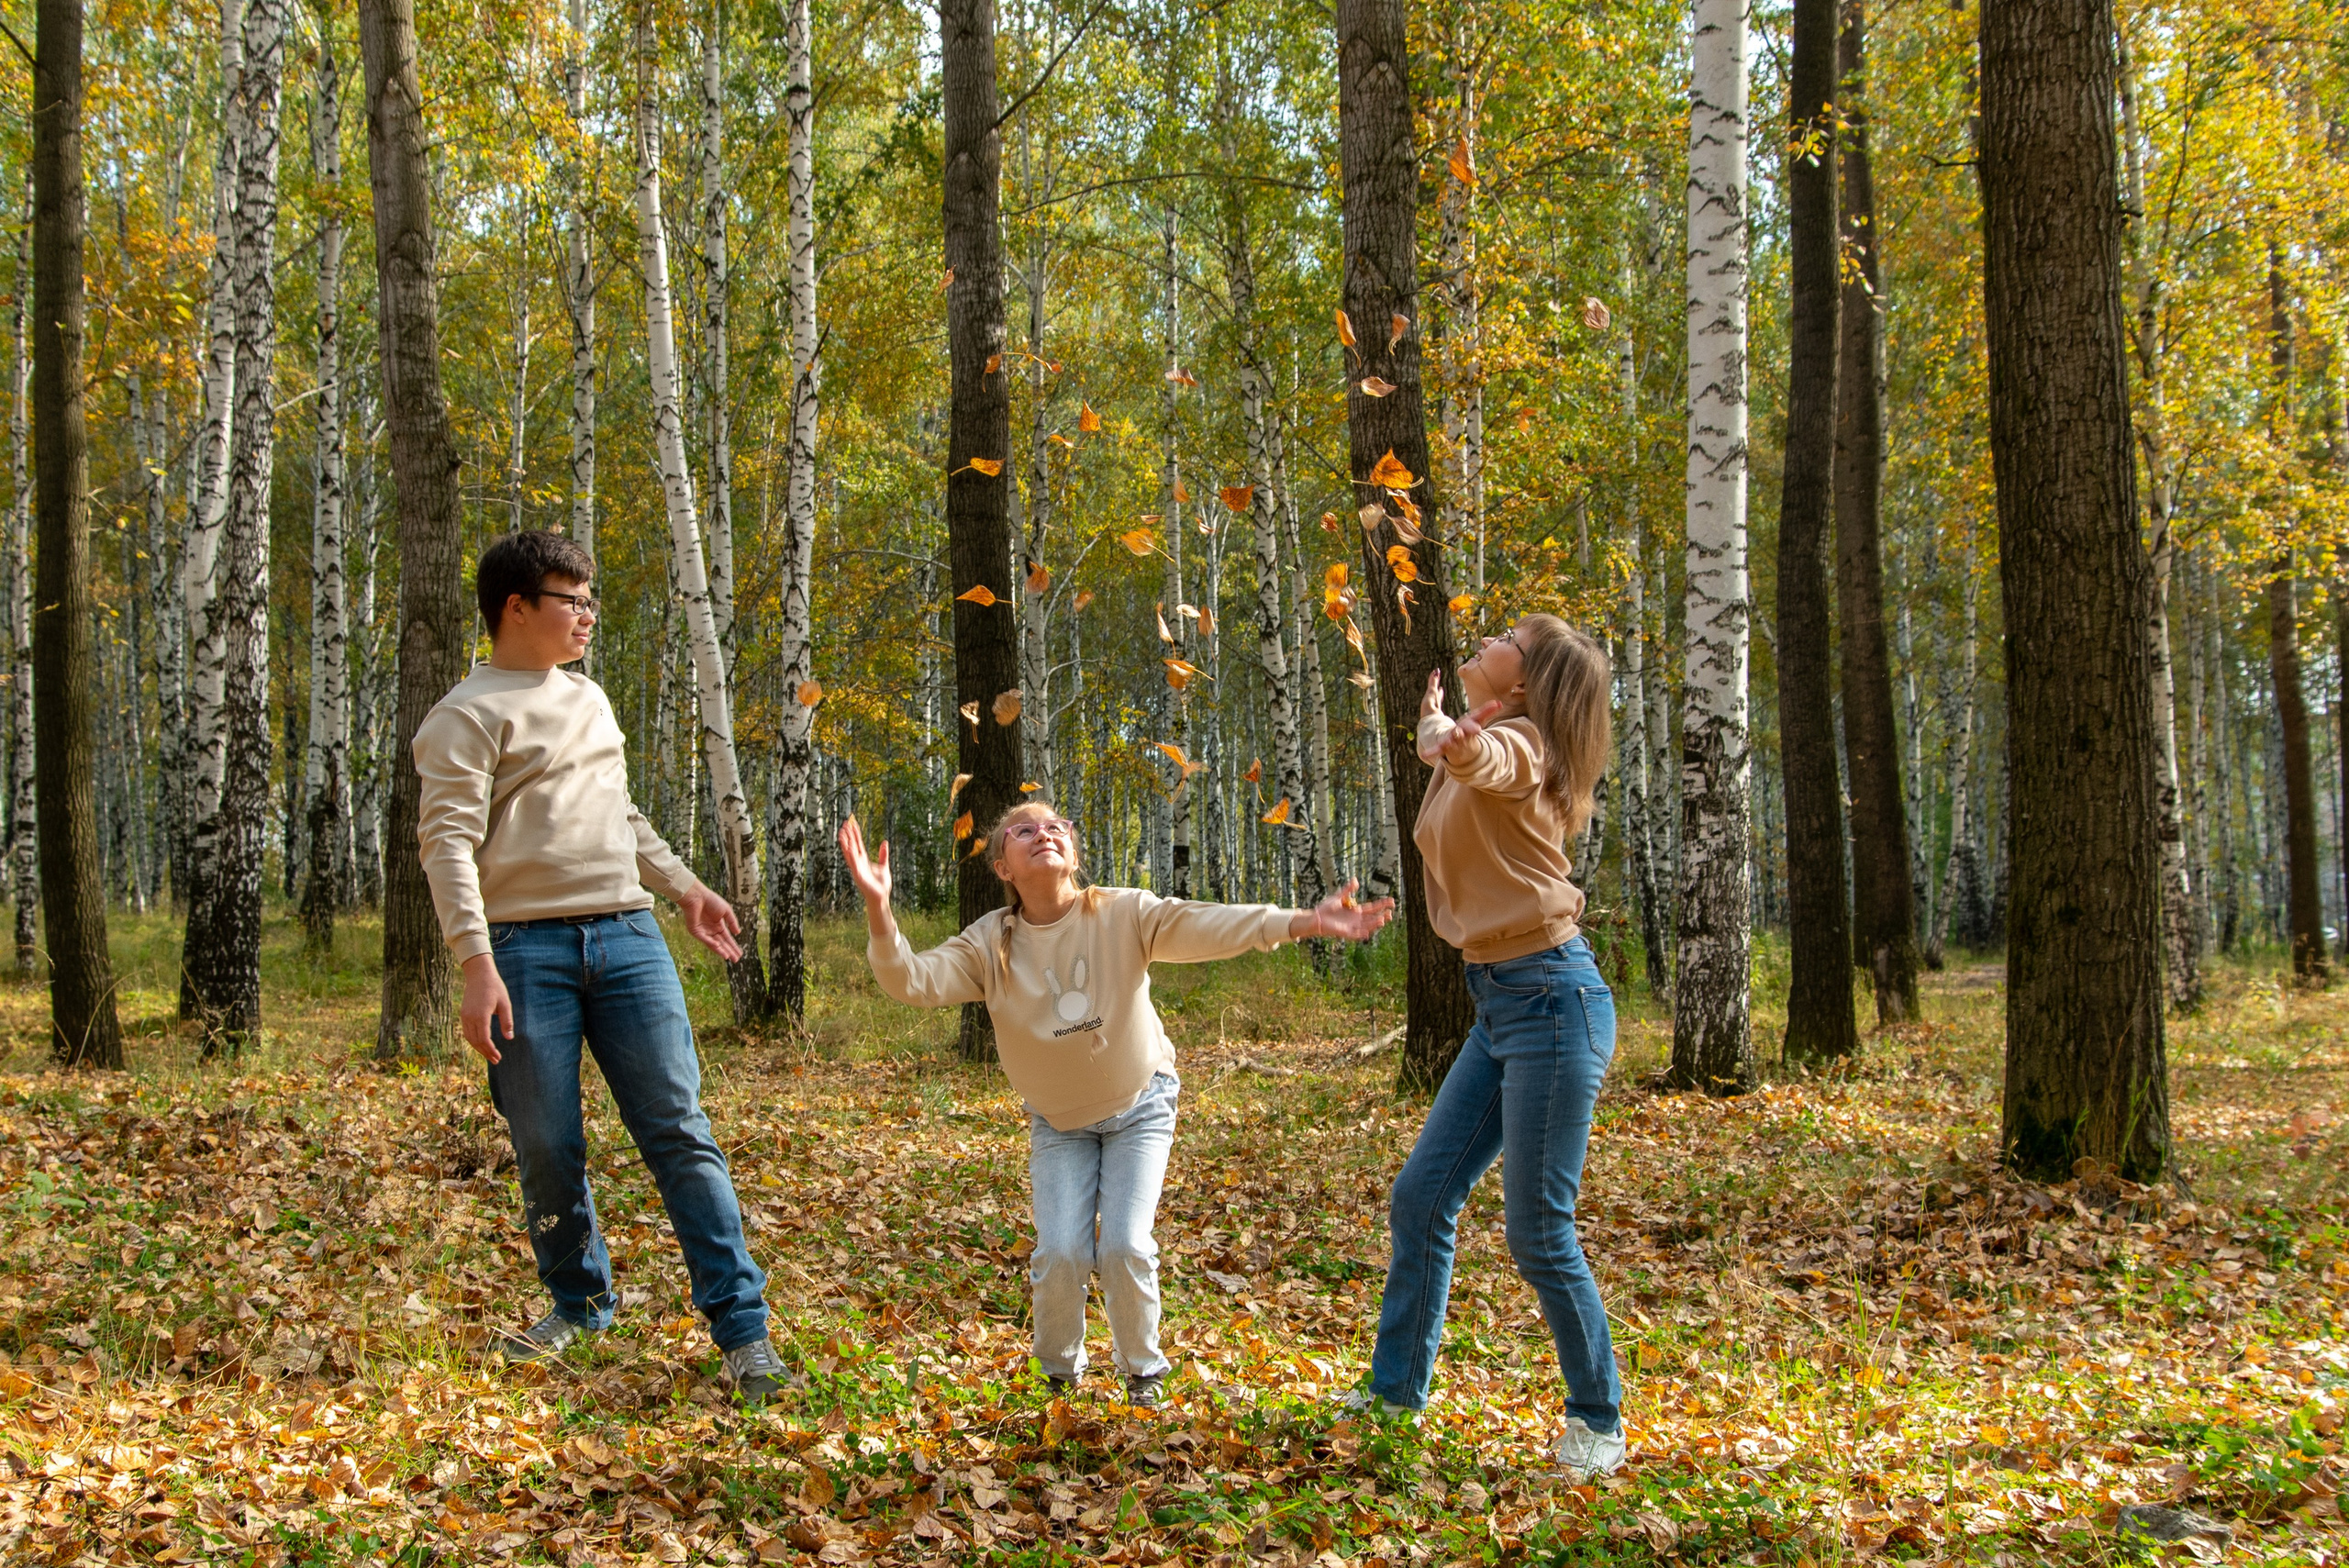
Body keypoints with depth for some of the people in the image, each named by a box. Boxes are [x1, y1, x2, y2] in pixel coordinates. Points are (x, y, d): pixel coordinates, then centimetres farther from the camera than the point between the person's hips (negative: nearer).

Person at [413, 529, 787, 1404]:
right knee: (548, 1149, 1)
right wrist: (477, 965, -21)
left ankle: (743, 1330, -3)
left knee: (679, 1130, -2)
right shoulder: (468, 716, -2)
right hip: (528, 948, -5)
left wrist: (684, 887, 27)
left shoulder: (589, 700, 21)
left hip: (628, 937, 5)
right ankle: (579, 1305, 24)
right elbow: (449, 843, -11)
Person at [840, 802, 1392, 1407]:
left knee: (1126, 1248, -11)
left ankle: (1143, 1373, 15)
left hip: (1139, 1107, -1)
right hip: (1058, 1123, 2)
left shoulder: (1123, 914, -20)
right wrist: (879, 910, -44)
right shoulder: (989, 944, -14)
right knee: (1060, 1253, -9)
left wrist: (1302, 921, -48)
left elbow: (1209, 926, -33)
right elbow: (913, 980, -25)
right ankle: (1060, 1375, 19)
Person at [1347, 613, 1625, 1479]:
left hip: (1552, 1000, -9)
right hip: (1499, 1006, 9)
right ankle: (1396, 1390, 26)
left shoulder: (1515, 744, -15)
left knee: (1539, 1234, -4)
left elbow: (1472, 756, -38)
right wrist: (1440, 724, 18)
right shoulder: (1482, 745, 12)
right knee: (1421, 1198, 12)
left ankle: (1598, 1420, 13)